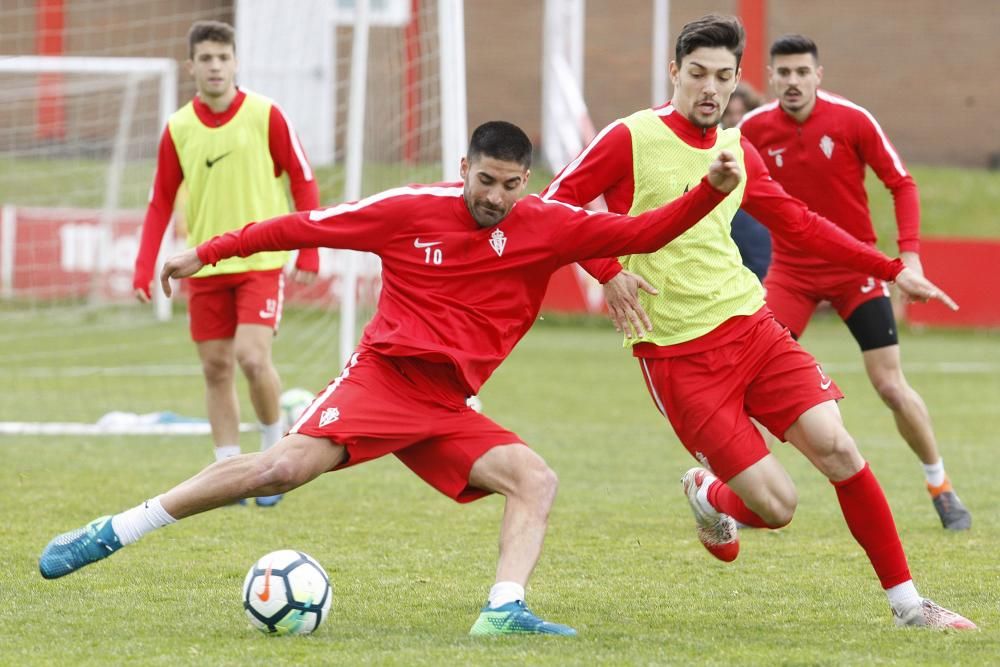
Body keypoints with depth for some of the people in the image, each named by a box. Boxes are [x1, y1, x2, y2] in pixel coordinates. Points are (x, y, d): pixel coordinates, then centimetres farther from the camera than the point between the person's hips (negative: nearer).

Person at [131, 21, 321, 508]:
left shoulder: (265, 115, -7)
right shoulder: (177, 129, 1)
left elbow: (303, 181, -1)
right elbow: (160, 203, 7)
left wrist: (308, 254, -6)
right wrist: (144, 270, 0)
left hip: (261, 260, -3)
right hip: (205, 265, 3)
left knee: (252, 357, -18)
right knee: (216, 369, 4)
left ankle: (275, 447, 7)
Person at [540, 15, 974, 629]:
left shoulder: (737, 150, 10)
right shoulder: (630, 140, -7)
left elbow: (799, 223, 21)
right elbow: (554, 206, -4)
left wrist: (891, 269, 17)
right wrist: (608, 272, -17)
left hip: (751, 324, 5)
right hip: (677, 353, -5)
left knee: (837, 447, -12)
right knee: (777, 504, -12)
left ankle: (907, 602, 1)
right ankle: (709, 497, 25)